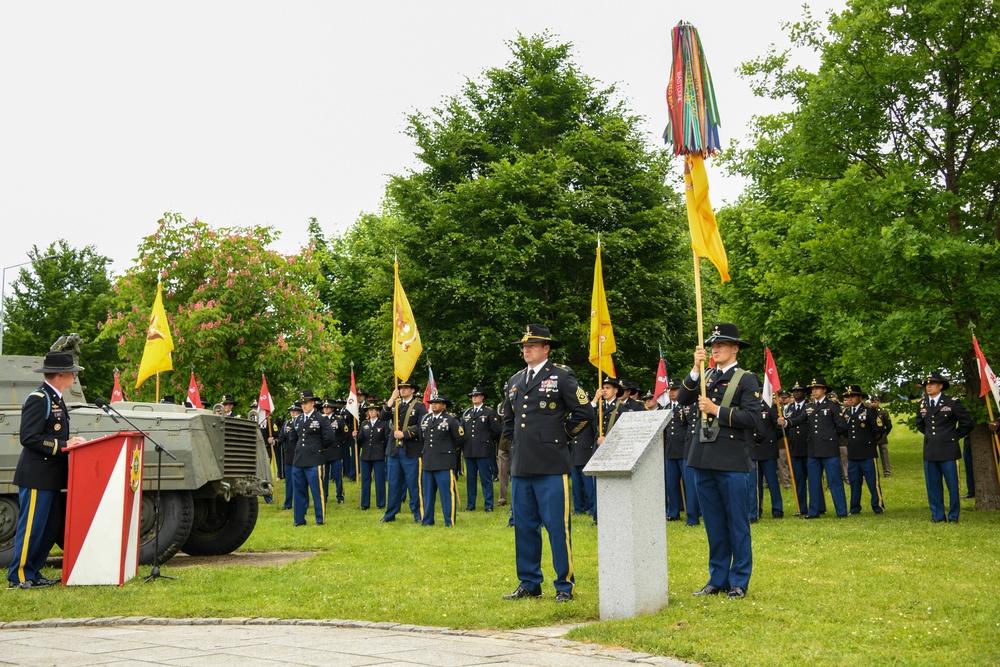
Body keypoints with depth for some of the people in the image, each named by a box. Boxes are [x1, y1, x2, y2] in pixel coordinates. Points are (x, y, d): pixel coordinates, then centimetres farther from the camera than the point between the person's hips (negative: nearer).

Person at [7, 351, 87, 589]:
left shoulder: (55, 399, 15)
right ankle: (18, 576, 7)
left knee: (50, 529, 13)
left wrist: (70, 441, 3)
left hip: (51, 478, 10)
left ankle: (33, 573, 22)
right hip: (37, 476, -10)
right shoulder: (38, 399, -15)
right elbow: (29, 438, -21)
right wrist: (64, 446, -20)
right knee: (31, 528, -3)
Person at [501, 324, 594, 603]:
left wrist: (563, 437, -1)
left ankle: (565, 585, 7)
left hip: (551, 465, -6)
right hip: (521, 465, 6)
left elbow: (584, 411, -5)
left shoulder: (561, 376, -2)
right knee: (524, 527, 11)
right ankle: (529, 583, 21)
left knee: (557, 526, -3)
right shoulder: (515, 381, 16)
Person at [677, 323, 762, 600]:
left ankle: (739, 583, 10)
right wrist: (696, 369, -7)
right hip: (703, 458, 5)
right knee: (713, 523, 11)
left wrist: (716, 410, -14)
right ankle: (718, 579, 20)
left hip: (731, 460, -5)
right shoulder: (706, 376, 15)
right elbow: (683, 400, 2)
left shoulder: (747, 379, -1)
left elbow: (752, 418, -11)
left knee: (737, 524, 1)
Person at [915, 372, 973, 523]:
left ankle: (953, 516, 10)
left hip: (948, 450, -4)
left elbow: (967, 423, 0)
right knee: (933, 485, 7)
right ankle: (937, 515, 16)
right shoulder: (922, 404, 9)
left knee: (952, 485, 0)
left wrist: (955, 436, 4)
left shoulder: (952, 402, -5)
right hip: (929, 451, 4)